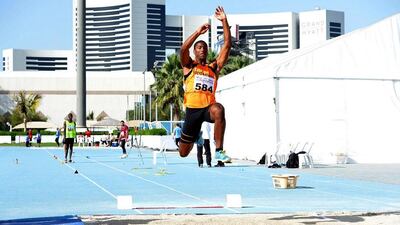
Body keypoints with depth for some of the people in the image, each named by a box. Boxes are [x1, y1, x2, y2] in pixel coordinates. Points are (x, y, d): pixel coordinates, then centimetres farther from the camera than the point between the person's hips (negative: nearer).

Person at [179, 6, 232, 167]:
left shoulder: (214, 67, 15)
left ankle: (219, 151, -36)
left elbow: (227, 46, 7)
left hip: (208, 107, 0)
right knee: (183, 153, 8)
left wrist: (224, 21, 1)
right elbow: (183, 49, -12)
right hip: (192, 109, 0)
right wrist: (198, 32, -19)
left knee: (218, 110, -40)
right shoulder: (189, 66, 10)